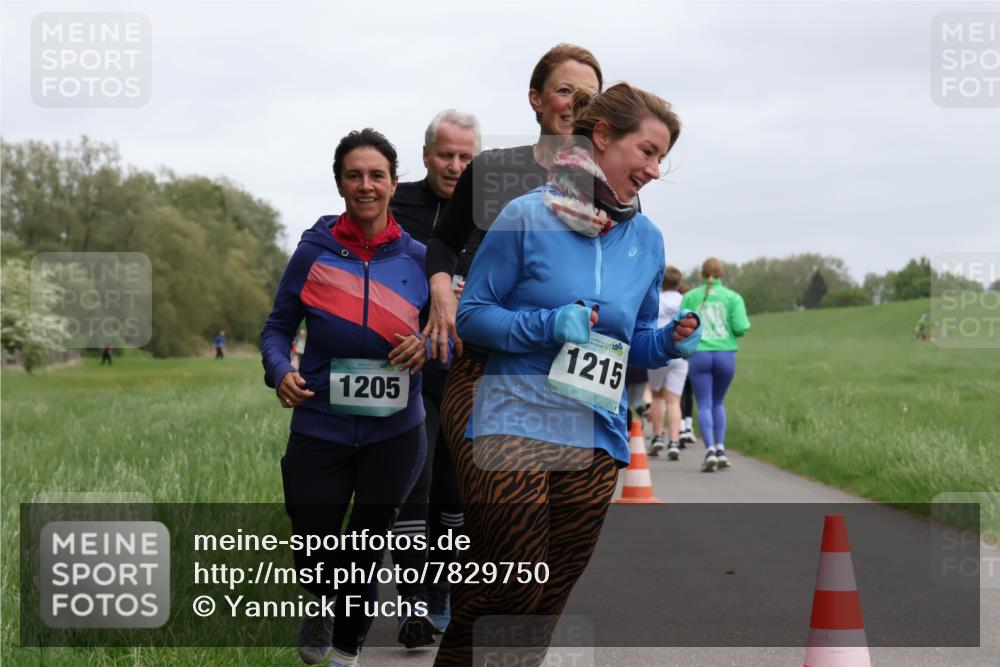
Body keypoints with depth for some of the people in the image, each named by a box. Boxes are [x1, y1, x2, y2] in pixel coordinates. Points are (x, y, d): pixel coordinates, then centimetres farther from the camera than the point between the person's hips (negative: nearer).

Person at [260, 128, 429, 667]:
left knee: (366, 550, 8)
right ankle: (322, 604, 39)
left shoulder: (417, 258, 0)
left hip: (393, 432, 1)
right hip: (320, 427, -1)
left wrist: (426, 348, -16)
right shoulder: (314, 251, -4)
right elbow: (277, 327, 4)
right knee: (313, 554, 2)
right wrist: (281, 372, -16)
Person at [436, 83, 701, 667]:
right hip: (512, 427, -5)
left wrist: (670, 341, -3)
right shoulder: (527, 216, -5)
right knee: (509, 594, -10)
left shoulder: (647, 239, 10)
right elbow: (472, 313, -3)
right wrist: (548, 324, -17)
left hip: (596, 440, 5)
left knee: (546, 605, 9)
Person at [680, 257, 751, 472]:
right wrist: (743, 327, 17)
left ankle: (710, 449, -19)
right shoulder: (733, 297, 3)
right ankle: (720, 448, 9)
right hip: (726, 355, 1)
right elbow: (741, 327, -6)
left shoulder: (690, 297, 4)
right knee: (718, 403, 19)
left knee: (704, 406, 0)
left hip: (699, 355, -1)